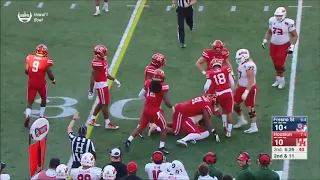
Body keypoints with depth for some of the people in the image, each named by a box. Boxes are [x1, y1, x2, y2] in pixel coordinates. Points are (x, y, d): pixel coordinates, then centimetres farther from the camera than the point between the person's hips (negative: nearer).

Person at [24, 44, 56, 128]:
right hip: (41, 83, -2)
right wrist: (53, 80, 11)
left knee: (30, 101, 10)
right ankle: (41, 116, 30)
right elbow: (50, 74, -11)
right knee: (44, 99, 24)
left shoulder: (29, 58, -6)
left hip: (31, 83, 2)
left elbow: (26, 71, -1)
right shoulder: (46, 61, -15)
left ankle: (28, 115, -13)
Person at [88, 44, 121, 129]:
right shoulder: (97, 63, -24)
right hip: (101, 85, -10)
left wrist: (114, 80, 19)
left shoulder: (102, 60, 6)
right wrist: (91, 91, -21)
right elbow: (93, 78, -22)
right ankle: (108, 123, 11)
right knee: (105, 104, 0)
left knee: (101, 103, 18)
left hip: (104, 84, 10)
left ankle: (92, 120, 28)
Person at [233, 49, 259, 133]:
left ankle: (254, 127, 9)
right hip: (242, 87, 10)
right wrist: (237, 86, 23)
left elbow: (251, 80, -29)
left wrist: (246, 92, -32)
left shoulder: (249, 66, -28)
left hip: (250, 88, -10)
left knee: (250, 107, -2)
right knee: (235, 103, 15)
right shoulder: (243, 64, 2)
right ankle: (241, 120, 33)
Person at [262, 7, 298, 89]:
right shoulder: (272, 20, -3)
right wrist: (265, 40, 6)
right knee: (276, 64, 11)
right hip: (273, 45, 5)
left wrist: (292, 46, -16)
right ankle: (278, 80, 27)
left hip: (284, 46, -5)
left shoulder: (288, 23, -18)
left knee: (280, 64, -4)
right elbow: (269, 31, 16)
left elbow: (295, 36, -8)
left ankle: (282, 80, 17)